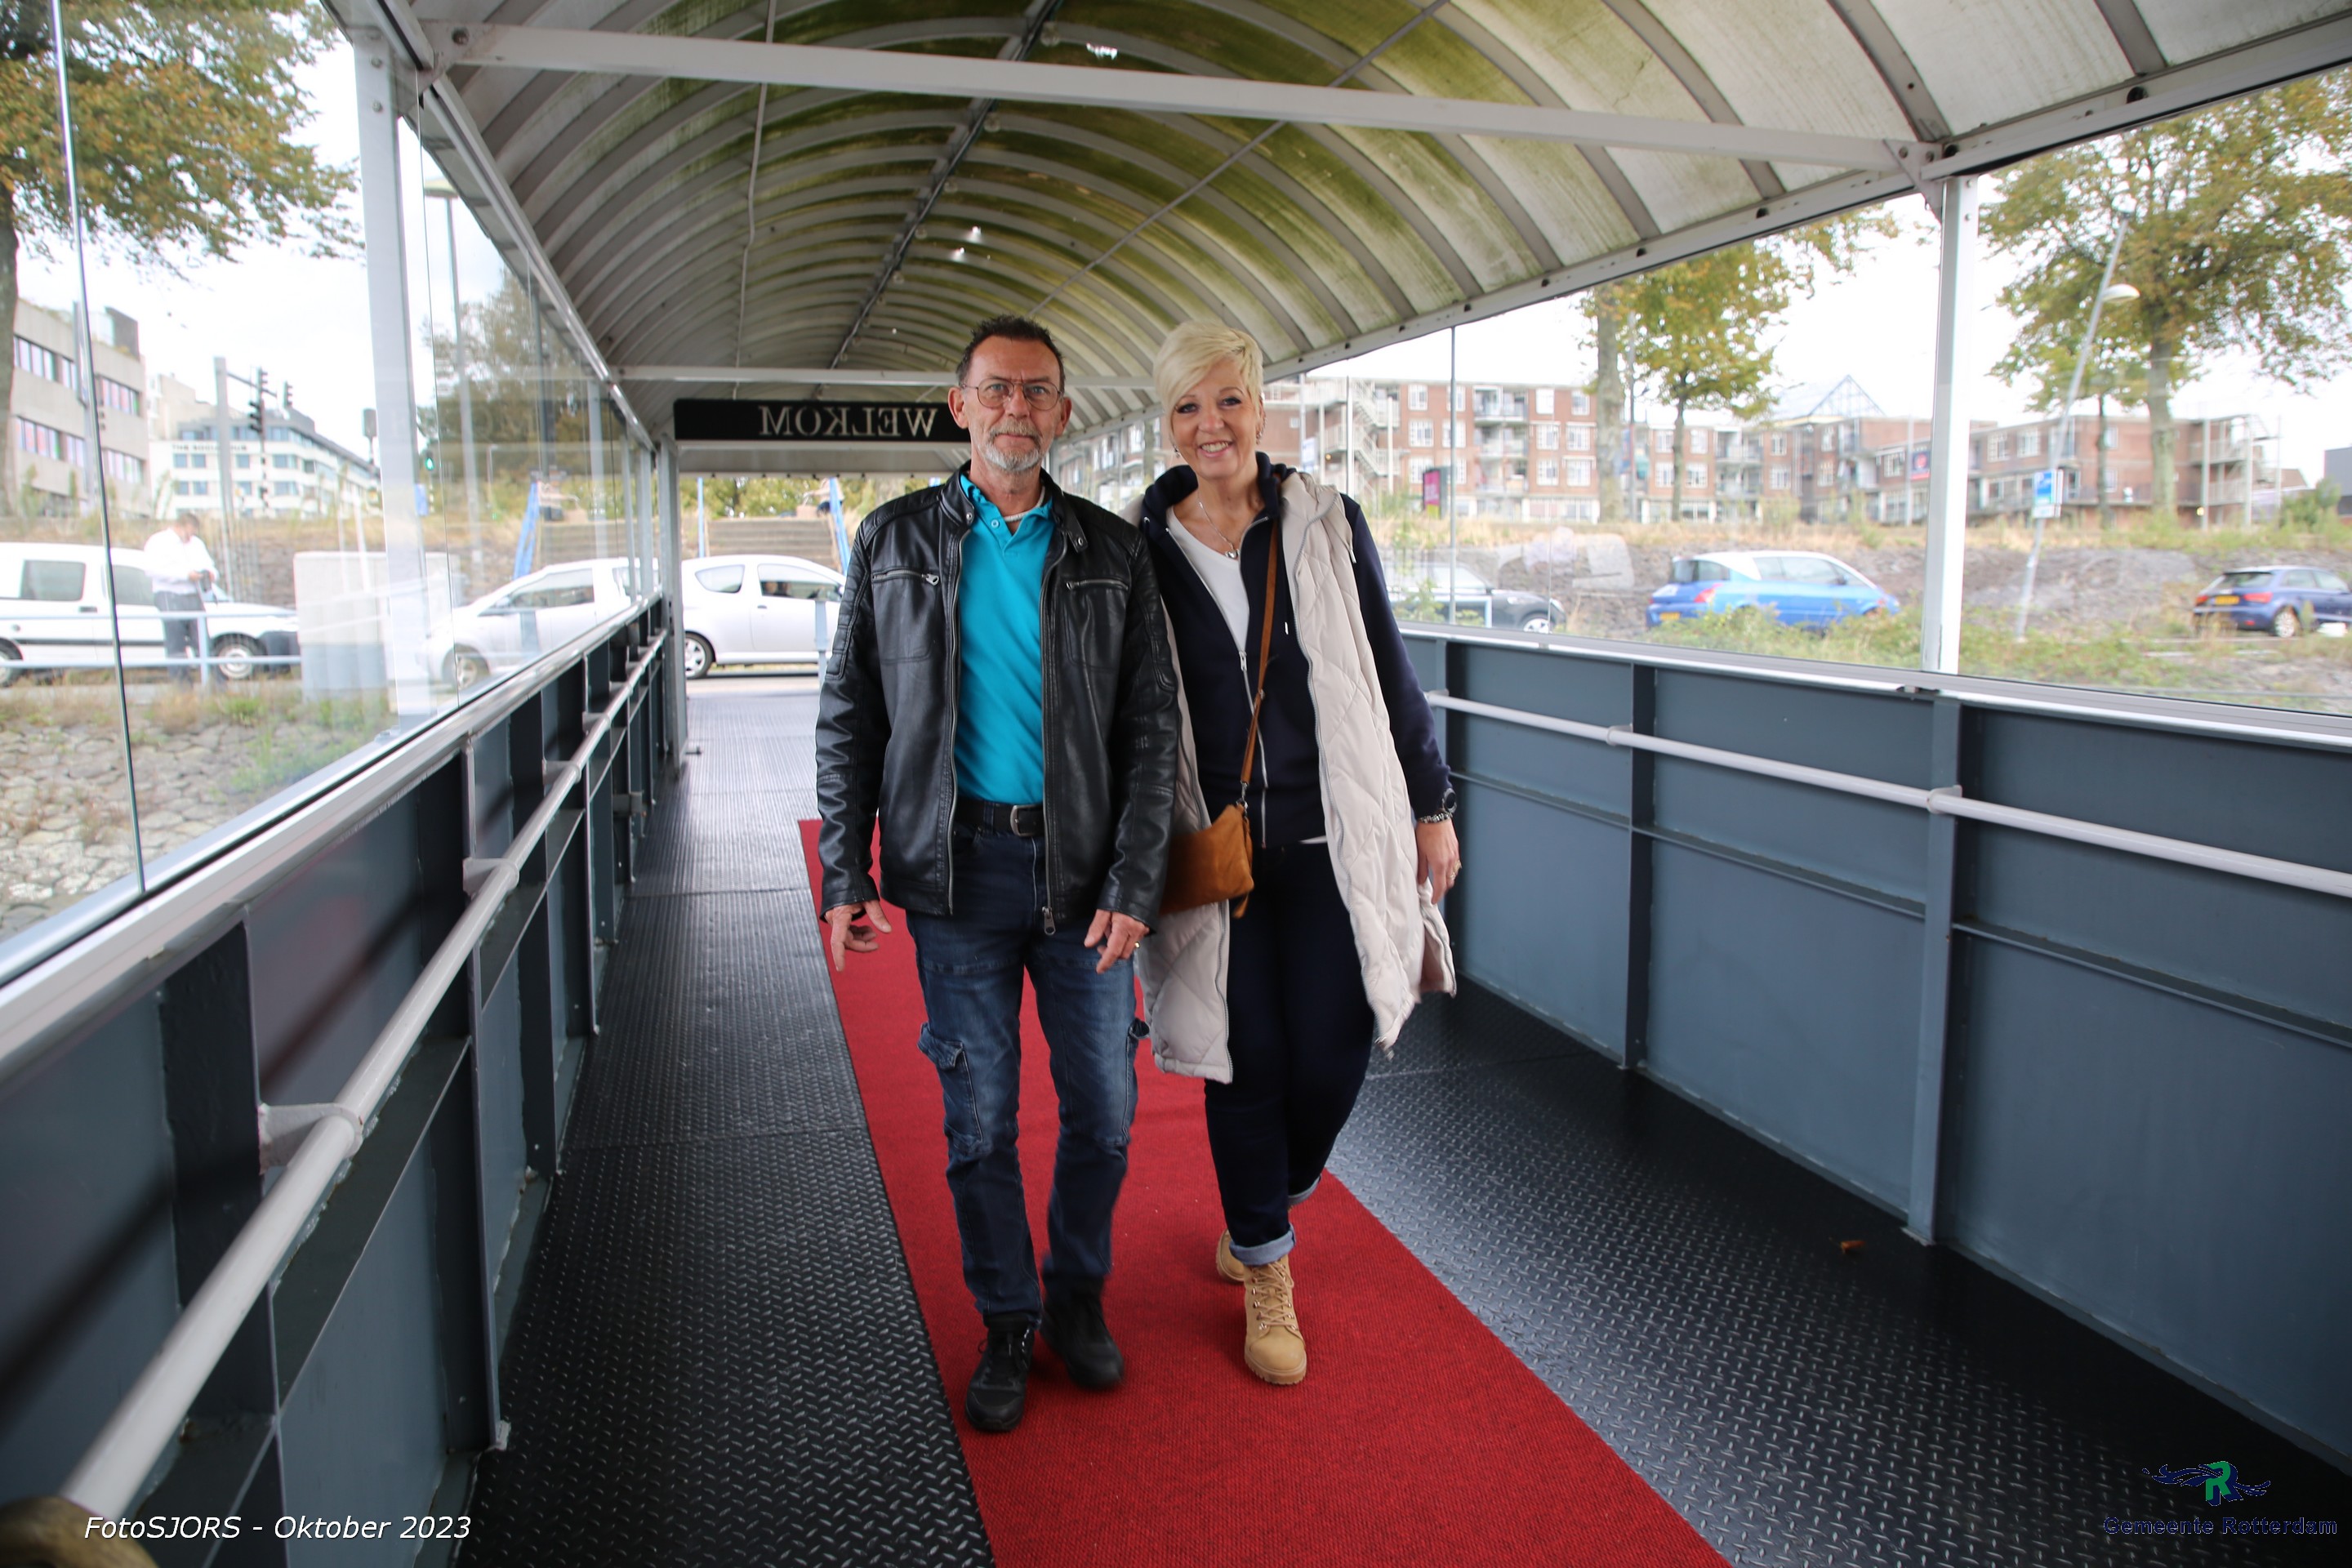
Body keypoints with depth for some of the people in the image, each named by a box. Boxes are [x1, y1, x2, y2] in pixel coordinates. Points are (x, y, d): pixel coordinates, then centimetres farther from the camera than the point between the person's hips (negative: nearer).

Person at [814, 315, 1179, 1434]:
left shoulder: (1111, 551, 3)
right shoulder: (895, 541, 4)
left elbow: (1151, 726, 1)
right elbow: (849, 716, 5)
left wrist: (1133, 882, -8)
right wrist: (845, 872, -2)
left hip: (1082, 870, 1)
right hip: (957, 870, 0)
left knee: (1103, 1110, 8)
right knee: (979, 1121, 8)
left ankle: (1078, 1298, 32)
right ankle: (1007, 1326, 28)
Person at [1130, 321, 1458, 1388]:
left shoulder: (1328, 527, 2)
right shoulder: (1142, 549, 2)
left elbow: (1391, 677, 7)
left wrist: (1432, 807, 7)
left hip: (1334, 837, 0)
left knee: (1333, 1052, 0)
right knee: (1245, 1058, 4)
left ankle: (1264, 1211, 33)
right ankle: (1266, 1274, 26)